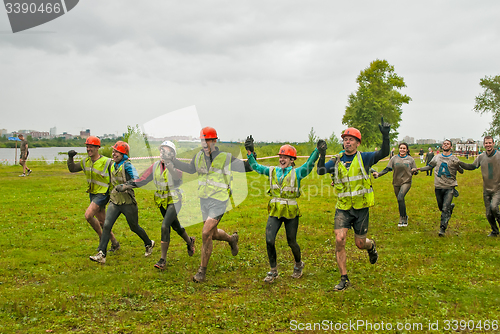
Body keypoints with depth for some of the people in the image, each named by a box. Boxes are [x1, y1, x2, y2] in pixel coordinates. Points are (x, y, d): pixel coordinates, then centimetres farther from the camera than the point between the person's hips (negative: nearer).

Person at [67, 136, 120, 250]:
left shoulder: (106, 162, -15)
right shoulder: (86, 162, 5)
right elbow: (72, 169, 13)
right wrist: (70, 158, -4)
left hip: (102, 194, -7)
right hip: (92, 194, 7)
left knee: (88, 215, -20)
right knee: (102, 222, 11)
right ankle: (115, 243, 25)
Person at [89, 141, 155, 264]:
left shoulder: (127, 165, -15)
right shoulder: (112, 165, 7)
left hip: (127, 202, -5)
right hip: (114, 202, 5)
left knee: (134, 227, 11)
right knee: (106, 225, -11)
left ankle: (149, 244, 38)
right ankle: (101, 255, -12)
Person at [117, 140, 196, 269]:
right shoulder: (155, 166, 0)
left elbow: (178, 177, -38)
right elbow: (142, 180, 0)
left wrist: (169, 165, -50)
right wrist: (126, 185, -9)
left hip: (174, 200, -6)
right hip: (162, 201, 6)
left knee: (165, 226, -17)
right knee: (176, 226, 19)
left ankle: (163, 259, -9)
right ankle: (190, 241, 47)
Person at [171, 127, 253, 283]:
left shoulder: (226, 158, -13)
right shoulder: (199, 156, 2)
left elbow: (246, 167, -6)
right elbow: (191, 169, 23)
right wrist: (173, 161, 17)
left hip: (219, 201, -6)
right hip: (204, 200, 6)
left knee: (206, 233, -14)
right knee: (213, 234, 17)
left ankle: (202, 270, 0)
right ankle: (232, 239, 51)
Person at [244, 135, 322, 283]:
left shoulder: (297, 173, -3)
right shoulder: (272, 171, 7)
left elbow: (309, 165, -19)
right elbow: (255, 167, 13)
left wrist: (317, 151, -32)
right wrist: (250, 152, 3)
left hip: (291, 212, -2)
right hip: (275, 212, 2)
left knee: (291, 242, 9)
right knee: (269, 240, -11)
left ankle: (298, 265, 38)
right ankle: (273, 271, 5)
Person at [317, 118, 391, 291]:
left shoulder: (364, 158, -3)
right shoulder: (336, 161, 3)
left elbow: (383, 153, -17)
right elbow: (320, 171, -10)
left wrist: (385, 136, -34)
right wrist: (322, 155, -28)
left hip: (361, 208, -1)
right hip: (343, 208, 2)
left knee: (360, 243, 8)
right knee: (339, 240, -11)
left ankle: (371, 246, 47)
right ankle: (344, 278, 3)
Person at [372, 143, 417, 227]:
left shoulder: (410, 159, 2)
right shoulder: (394, 159, 4)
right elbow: (387, 169, -1)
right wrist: (378, 174, -16)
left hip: (406, 182, -3)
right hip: (396, 183, 3)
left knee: (400, 198, -24)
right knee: (400, 201, 11)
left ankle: (402, 218, -14)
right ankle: (405, 217, 32)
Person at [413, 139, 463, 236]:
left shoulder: (454, 159, -1)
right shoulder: (437, 157, 8)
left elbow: (461, 171, 1)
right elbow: (429, 166, 23)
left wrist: (458, 165, -18)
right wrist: (418, 169, 14)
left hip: (449, 188, -4)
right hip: (438, 187, 4)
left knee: (445, 209, -12)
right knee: (441, 207, 14)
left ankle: (442, 229, -7)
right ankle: (450, 206, 47)